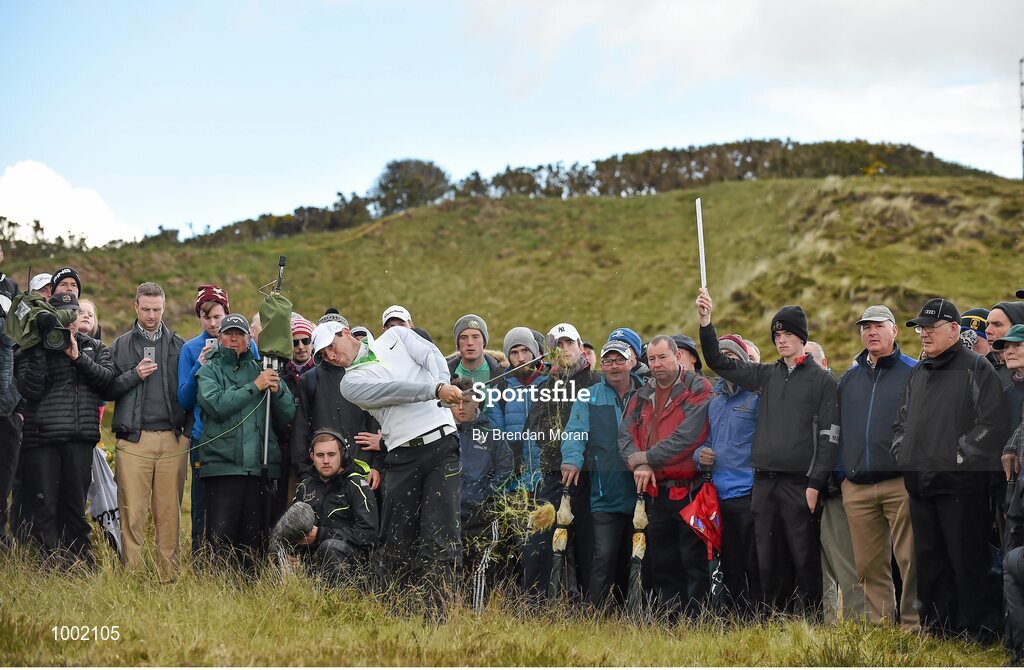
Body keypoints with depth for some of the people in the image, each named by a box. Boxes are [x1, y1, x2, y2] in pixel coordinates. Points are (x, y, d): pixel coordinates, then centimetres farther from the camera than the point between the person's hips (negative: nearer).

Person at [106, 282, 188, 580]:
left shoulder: (179, 346, 13)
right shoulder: (120, 346, 11)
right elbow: (108, 390, 5)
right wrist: (135, 375, -7)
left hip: (173, 440, 1)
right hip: (134, 440, -1)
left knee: (169, 512, 2)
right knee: (133, 511, -4)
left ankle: (169, 575, 5)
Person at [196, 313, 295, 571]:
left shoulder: (262, 369, 16)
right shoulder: (209, 370, 8)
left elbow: (288, 414, 11)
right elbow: (217, 405, -12)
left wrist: (277, 390, -7)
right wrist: (255, 386, -10)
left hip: (260, 466, 3)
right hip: (223, 465, -3)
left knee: (255, 539, 5)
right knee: (221, 538, -9)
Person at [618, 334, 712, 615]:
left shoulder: (698, 389, -7)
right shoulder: (642, 396, 15)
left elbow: (686, 437, -17)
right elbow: (625, 435, 4)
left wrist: (645, 457, -11)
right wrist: (638, 465, -16)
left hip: (690, 490, -7)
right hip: (657, 494, 7)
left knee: (694, 561, -4)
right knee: (660, 564, 11)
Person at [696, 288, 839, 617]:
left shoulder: (822, 380, 1)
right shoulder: (766, 375, 15)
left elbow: (829, 436, -4)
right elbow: (719, 362, 16)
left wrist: (815, 483, -11)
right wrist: (705, 321, 3)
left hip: (800, 484, -5)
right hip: (764, 481, 5)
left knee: (805, 559, -3)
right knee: (768, 562, 6)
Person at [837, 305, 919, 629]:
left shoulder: (914, 373, 2)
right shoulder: (848, 378, 17)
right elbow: (837, 429, 23)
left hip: (901, 483, -5)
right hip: (856, 488, 5)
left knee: (910, 560, -6)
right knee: (869, 565, 6)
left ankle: (914, 624, 0)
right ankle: (880, 625, 12)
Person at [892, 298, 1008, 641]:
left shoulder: (976, 368, -5)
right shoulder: (918, 373, 18)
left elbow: (993, 424, -14)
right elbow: (902, 420, 28)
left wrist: (960, 457, -16)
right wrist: (901, 452, 12)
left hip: (960, 484, -7)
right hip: (919, 484, 7)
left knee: (968, 562, -5)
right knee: (929, 562, 12)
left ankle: (981, 634, 0)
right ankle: (934, 629, 20)